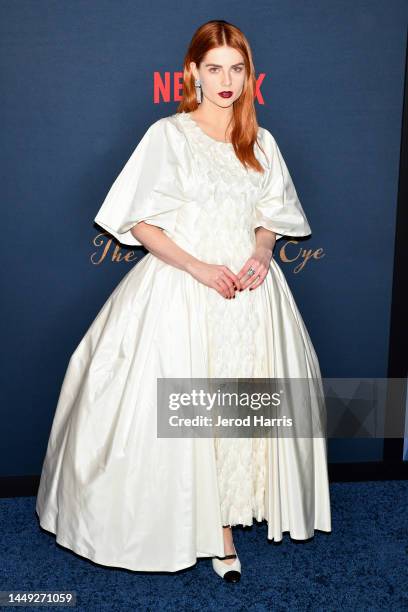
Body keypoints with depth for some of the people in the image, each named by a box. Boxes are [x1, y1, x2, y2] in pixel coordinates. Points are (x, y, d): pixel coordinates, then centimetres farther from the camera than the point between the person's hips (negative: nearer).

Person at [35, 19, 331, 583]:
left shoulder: (260, 141, 11)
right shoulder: (168, 135, -2)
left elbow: (272, 215, 16)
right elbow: (140, 222, -6)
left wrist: (261, 252, -6)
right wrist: (198, 267, -17)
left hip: (249, 290, 4)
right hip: (182, 285, -3)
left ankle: (223, 520, 21)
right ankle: (214, 528, 18)